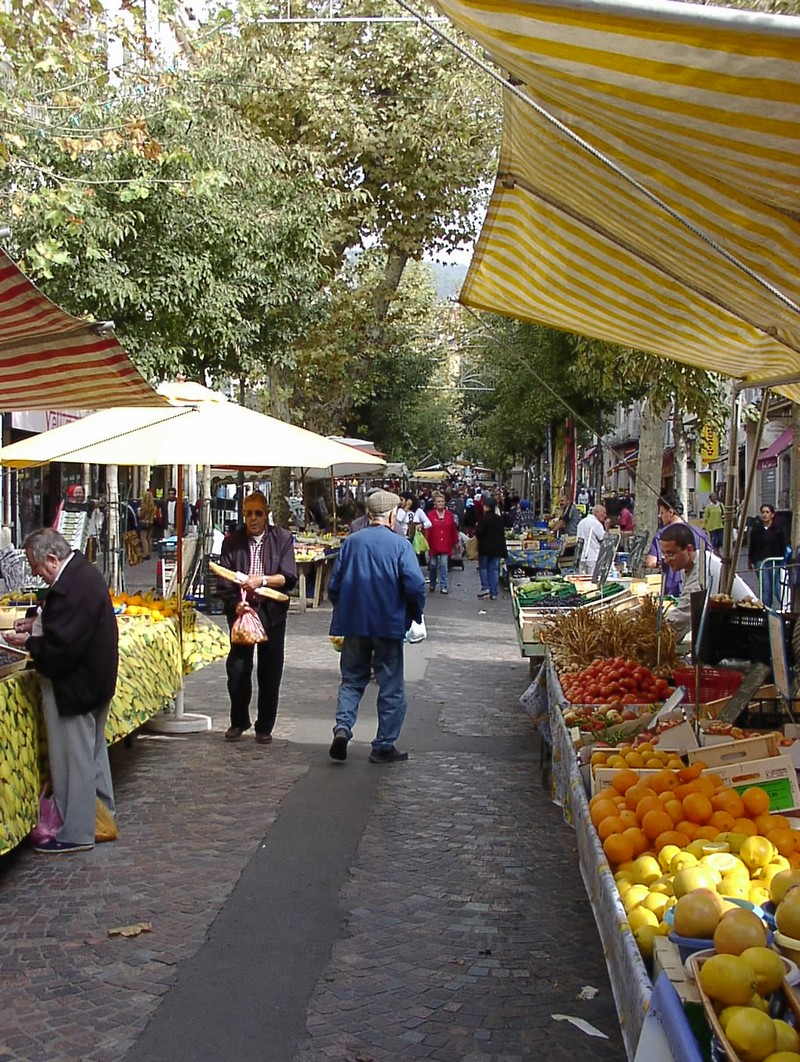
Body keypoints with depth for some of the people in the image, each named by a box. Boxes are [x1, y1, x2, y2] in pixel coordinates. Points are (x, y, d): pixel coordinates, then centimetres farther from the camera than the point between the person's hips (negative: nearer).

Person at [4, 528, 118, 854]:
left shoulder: (70, 588, -28)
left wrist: (28, 642, -13)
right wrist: (38, 623, 6)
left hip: (74, 686, -11)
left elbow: (60, 648, -29)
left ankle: (76, 833, 10)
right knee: (93, 751, 23)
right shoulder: (83, 572, 5)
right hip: (94, 678, 11)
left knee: (75, 759, 0)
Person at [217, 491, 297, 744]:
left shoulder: (282, 539, 1)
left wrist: (262, 580, -20)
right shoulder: (232, 542, 4)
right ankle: (238, 722, 19)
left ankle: (264, 727, 17)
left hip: (272, 612, 0)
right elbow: (224, 582, 0)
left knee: (270, 672, 5)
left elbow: (288, 578, -6)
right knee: (237, 669, -1)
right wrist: (235, 605, -14)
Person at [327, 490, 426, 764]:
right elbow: (415, 585, -16)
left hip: (353, 624, 3)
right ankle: (384, 746, 11)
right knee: (391, 686, 8)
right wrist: (416, 616, 0)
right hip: (388, 624, -3)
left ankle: (342, 727, -6)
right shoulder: (400, 545, -9)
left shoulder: (350, 543, 3)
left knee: (352, 680, 15)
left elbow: (333, 585, 6)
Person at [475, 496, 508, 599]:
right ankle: (493, 593, 6)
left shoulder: (485, 519, -16)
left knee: (483, 567, 10)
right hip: (497, 548, 5)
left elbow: (479, 533, -18)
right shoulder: (499, 518, 6)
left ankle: (485, 588, -3)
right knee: (494, 569, 7)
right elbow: (502, 533, 12)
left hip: (485, 548, -5)